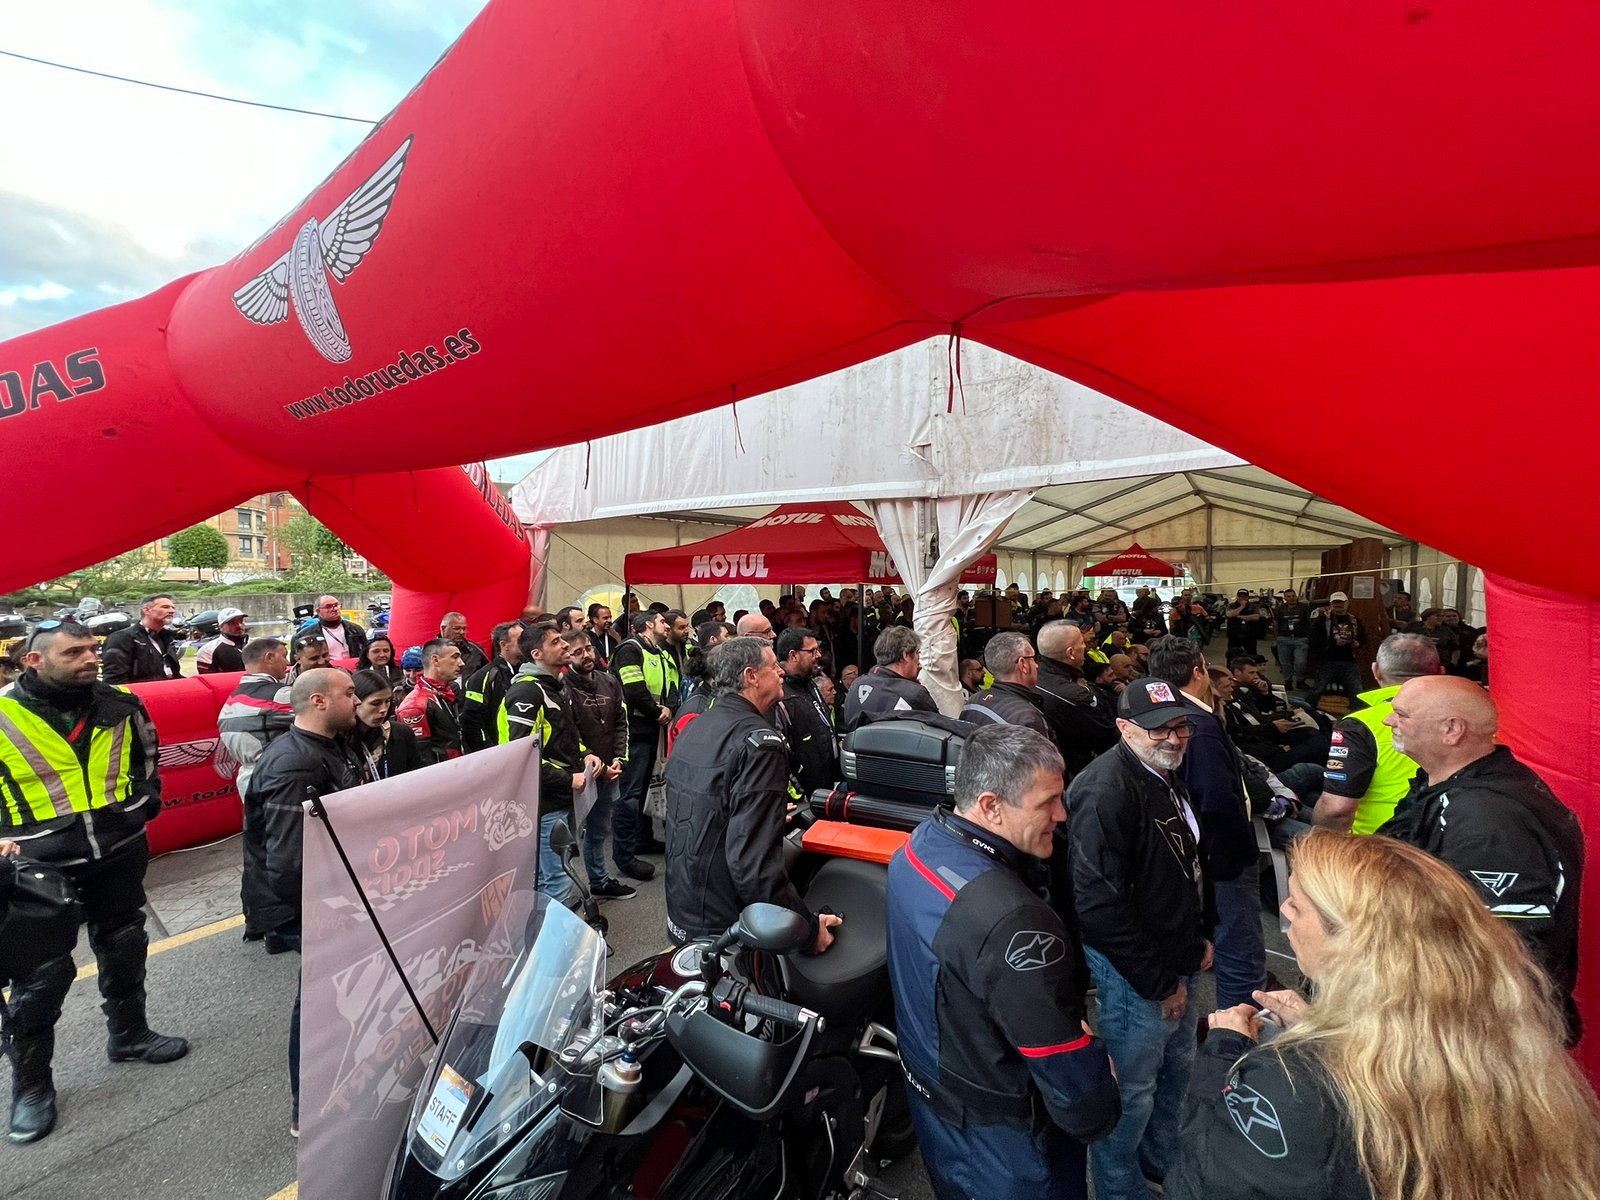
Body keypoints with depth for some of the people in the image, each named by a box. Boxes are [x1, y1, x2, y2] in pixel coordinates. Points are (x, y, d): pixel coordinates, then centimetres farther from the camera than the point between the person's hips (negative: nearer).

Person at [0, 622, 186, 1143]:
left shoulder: (120, 705, -3)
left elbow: (147, 754, 16)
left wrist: (145, 800, 6)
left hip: (119, 856, 4)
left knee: (124, 951, 19)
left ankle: (129, 1035, 40)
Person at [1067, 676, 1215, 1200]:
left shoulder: (1168, 774, 3)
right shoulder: (1106, 790, -29)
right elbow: (1099, 904, -30)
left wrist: (1202, 933, 13)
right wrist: (1159, 982, -20)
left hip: (1178, 961, 10)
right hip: (1136, 974, -9)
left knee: (1177, 1067, 27)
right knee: (1131, 1092, 8)